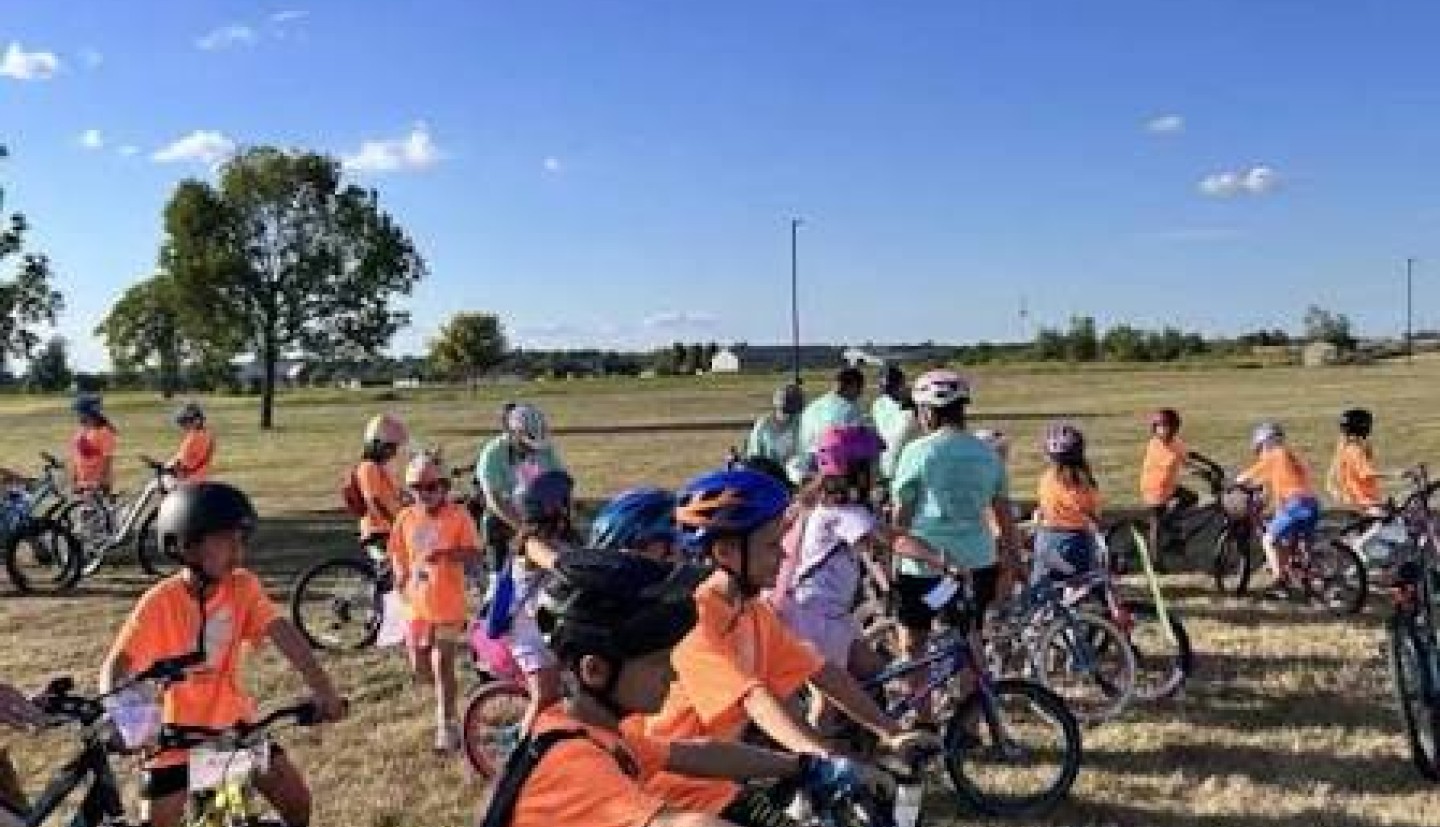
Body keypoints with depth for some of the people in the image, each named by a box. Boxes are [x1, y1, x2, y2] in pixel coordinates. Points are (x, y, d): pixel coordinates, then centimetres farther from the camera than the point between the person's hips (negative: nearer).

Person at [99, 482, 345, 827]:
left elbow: (285, 636, -21)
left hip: (233, 723, 3)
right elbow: (117, 665, -26)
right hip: (177, 734, -3)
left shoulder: (243, 586, -11)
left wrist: (324, 692, -32)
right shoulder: (160, 602, -19)